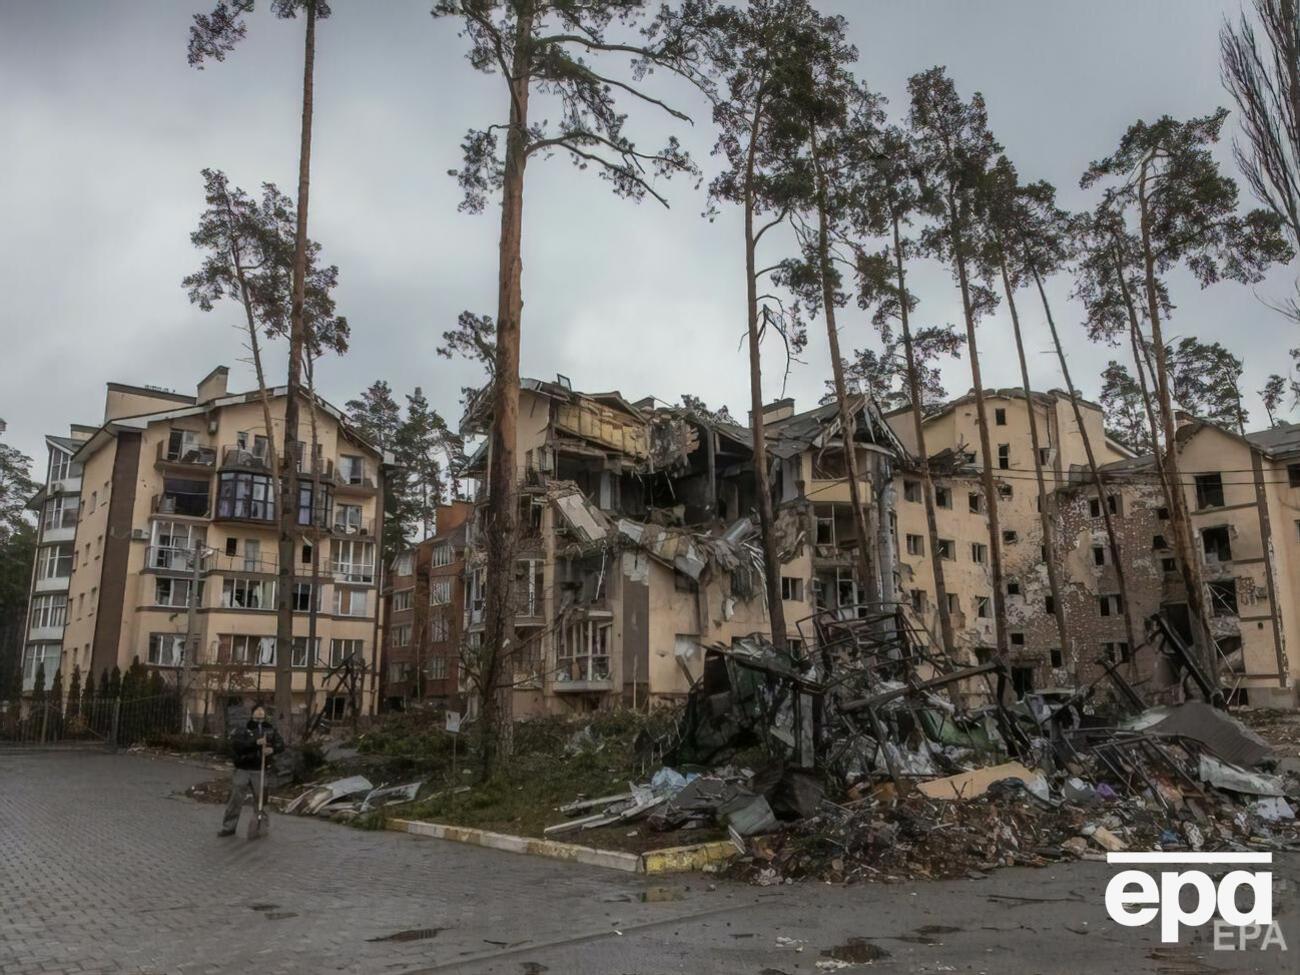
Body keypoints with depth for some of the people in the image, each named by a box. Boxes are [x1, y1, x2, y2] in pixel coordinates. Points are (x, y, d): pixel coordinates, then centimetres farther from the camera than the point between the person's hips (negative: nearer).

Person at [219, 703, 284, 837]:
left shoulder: (270, 729, 8)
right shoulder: (242, 729, -1)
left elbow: (281, 744, 1)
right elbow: (236, 744, -17)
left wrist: (272, 749, -22)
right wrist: (255, 742, -29)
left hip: (260, 771, 2)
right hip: (242, 769, -2)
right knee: (235, 799, 1)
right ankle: (229, 827, 13)